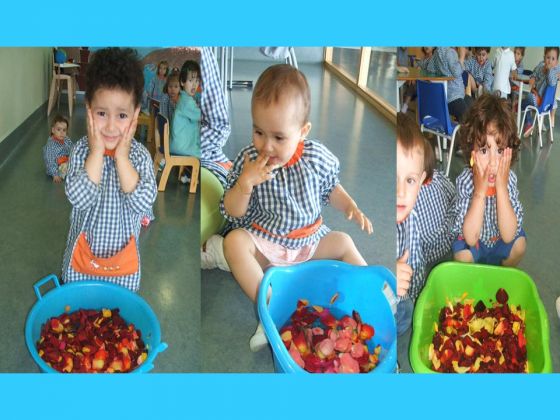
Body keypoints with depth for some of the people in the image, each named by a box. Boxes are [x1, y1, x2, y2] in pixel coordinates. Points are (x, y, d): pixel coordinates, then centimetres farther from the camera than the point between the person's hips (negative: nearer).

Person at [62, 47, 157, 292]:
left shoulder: (140, 155, -14)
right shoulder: (82, 150, -15)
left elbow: (143, 202, -26)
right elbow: (79, 198, -27)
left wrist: (122, 156, -27)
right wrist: (97, 152, -28)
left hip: (124, 260, 0)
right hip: (83, 254, 0)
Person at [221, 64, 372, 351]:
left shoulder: (317, 157, -9)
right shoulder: (247, 160, -15)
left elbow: (330, 188, 12)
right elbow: (232, 213, -12)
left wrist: (351, 208, -4)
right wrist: (245, 183, -30)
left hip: (309, 239, 3)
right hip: (263, 242, -3)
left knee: (344, 243, -6)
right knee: (234, 241, -28)